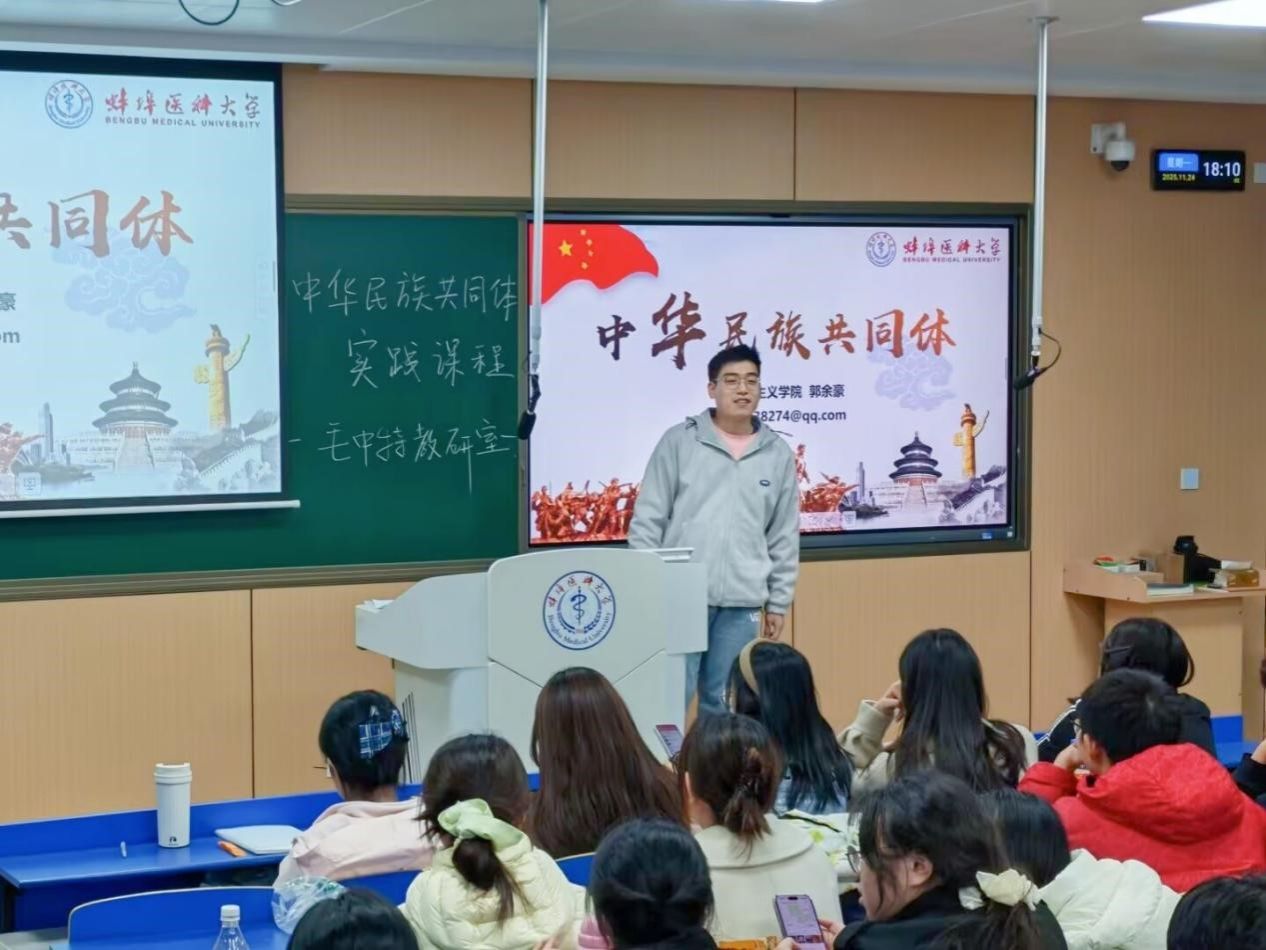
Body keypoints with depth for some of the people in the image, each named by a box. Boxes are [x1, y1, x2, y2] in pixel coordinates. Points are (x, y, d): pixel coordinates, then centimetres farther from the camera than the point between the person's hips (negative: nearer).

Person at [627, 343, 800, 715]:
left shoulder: (778, 453, 8)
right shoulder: (679, 441, 1)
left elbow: (785, 537, 11)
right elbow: (647, 519, 2)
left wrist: (779, 602, 9)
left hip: (741, 602, 2)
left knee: (724, 703, 8)